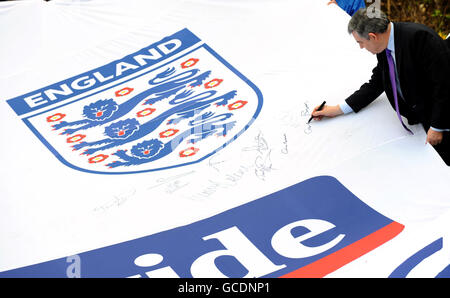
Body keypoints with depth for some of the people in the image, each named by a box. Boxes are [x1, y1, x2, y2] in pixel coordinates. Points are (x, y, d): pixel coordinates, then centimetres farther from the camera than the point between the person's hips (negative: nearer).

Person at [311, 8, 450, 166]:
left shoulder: (419, 37, -27)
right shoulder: (384, 47, -1)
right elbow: (375, 84, 10)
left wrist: (437, 127, -20)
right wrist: (337, 110, 7)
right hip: (418, 117, 7)